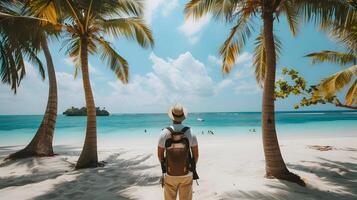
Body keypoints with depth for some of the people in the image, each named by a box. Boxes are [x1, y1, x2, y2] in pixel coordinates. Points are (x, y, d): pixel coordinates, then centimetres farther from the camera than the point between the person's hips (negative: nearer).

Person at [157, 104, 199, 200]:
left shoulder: (164, 133, -15)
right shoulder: (190, 132, -14)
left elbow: (160, 155, -4)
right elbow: (196, 155, -4)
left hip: (170, 175, 0)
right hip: (186, 174, 0)